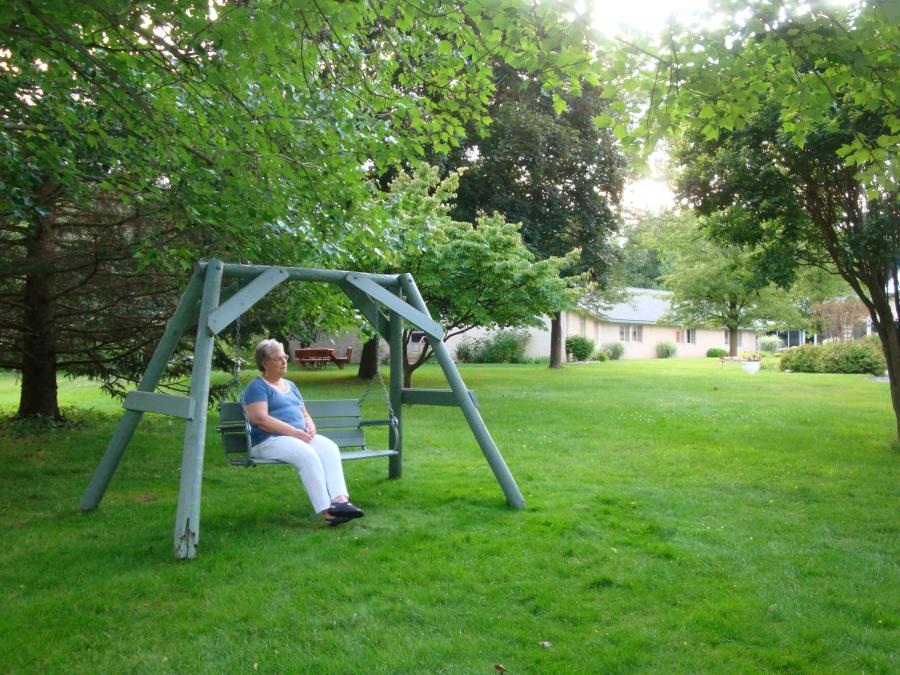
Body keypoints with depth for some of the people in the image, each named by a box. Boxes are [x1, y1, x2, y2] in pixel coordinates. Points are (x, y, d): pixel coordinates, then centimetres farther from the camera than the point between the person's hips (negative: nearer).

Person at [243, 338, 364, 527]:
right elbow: (259, 418, -14)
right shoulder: (257, 386, 0)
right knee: (307, 454, -34)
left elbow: (304, 414, 26)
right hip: (269, 440, -7)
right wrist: (293, 431, -18)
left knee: (329, 447, -23)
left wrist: (310, 427, 2)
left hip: (300, 436, 7)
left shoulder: (290, 385, 24)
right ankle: (326, 511, -35)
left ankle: (339, 500, -37)